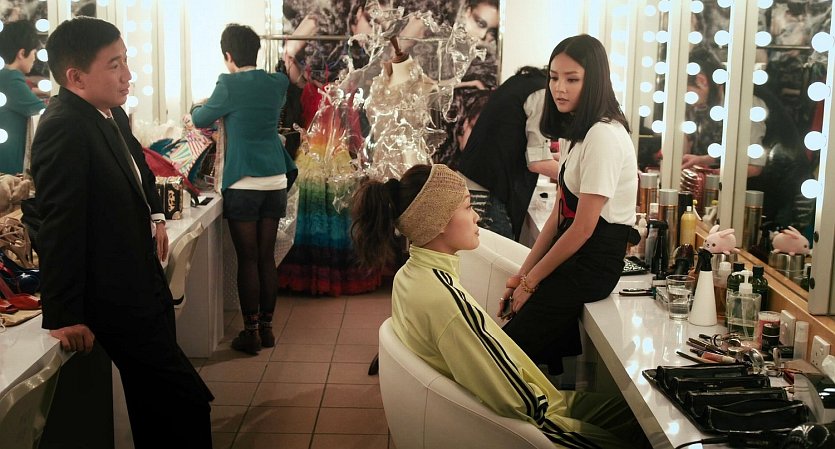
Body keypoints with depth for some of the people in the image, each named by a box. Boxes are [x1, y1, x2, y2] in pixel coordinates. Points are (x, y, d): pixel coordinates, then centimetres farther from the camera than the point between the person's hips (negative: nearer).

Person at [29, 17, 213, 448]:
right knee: (187, 401, -6)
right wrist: (63, 316, -22)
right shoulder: (63, 128, -22)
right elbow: (59, 226, -24)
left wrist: (154, 216, 18)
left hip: (143, 286, 10)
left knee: (157, 404, 19)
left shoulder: (112, 114, 7)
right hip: (118, 301, -10)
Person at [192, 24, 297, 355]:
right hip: (276, 181, 5)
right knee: (267, 257, 10)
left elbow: (201, 120, 5)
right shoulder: (277, 84, 5)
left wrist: (196, 110, 28)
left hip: (243, 184, -5)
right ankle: (267, 327, 17)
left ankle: (251, 333, 6)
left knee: (247, 259, 1)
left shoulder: (230, 86, -9)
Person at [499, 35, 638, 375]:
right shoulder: (573, 131, 12)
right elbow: (560, 213, 11)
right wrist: (523, 272, 5)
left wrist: (531, 281, -10)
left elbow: (583, 227, -19)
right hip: (572, 250, 9)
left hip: (594, 260, -9)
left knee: (511, 345, -10)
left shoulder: (604, 136, -20)